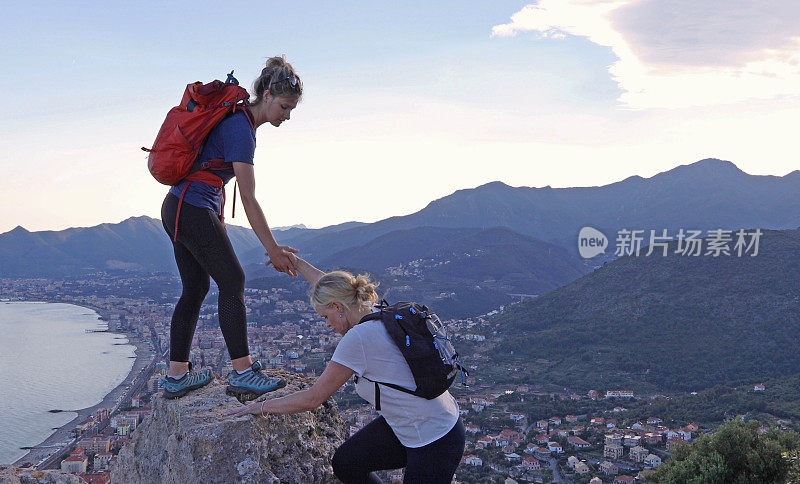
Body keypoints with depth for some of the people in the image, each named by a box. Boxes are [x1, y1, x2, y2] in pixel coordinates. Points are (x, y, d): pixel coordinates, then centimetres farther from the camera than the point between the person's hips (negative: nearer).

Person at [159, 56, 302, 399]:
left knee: (194, 289, 10)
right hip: (194, 211, -10)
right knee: (232, 281, -7)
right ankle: (242, 372, -3)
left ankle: (176, 375, 13)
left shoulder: (239, 118, 12)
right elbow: (249, 199, -21)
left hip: (177, 210, 10)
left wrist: (218, 219, 19)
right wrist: (273, 249, -19)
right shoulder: (241, 130, -18)